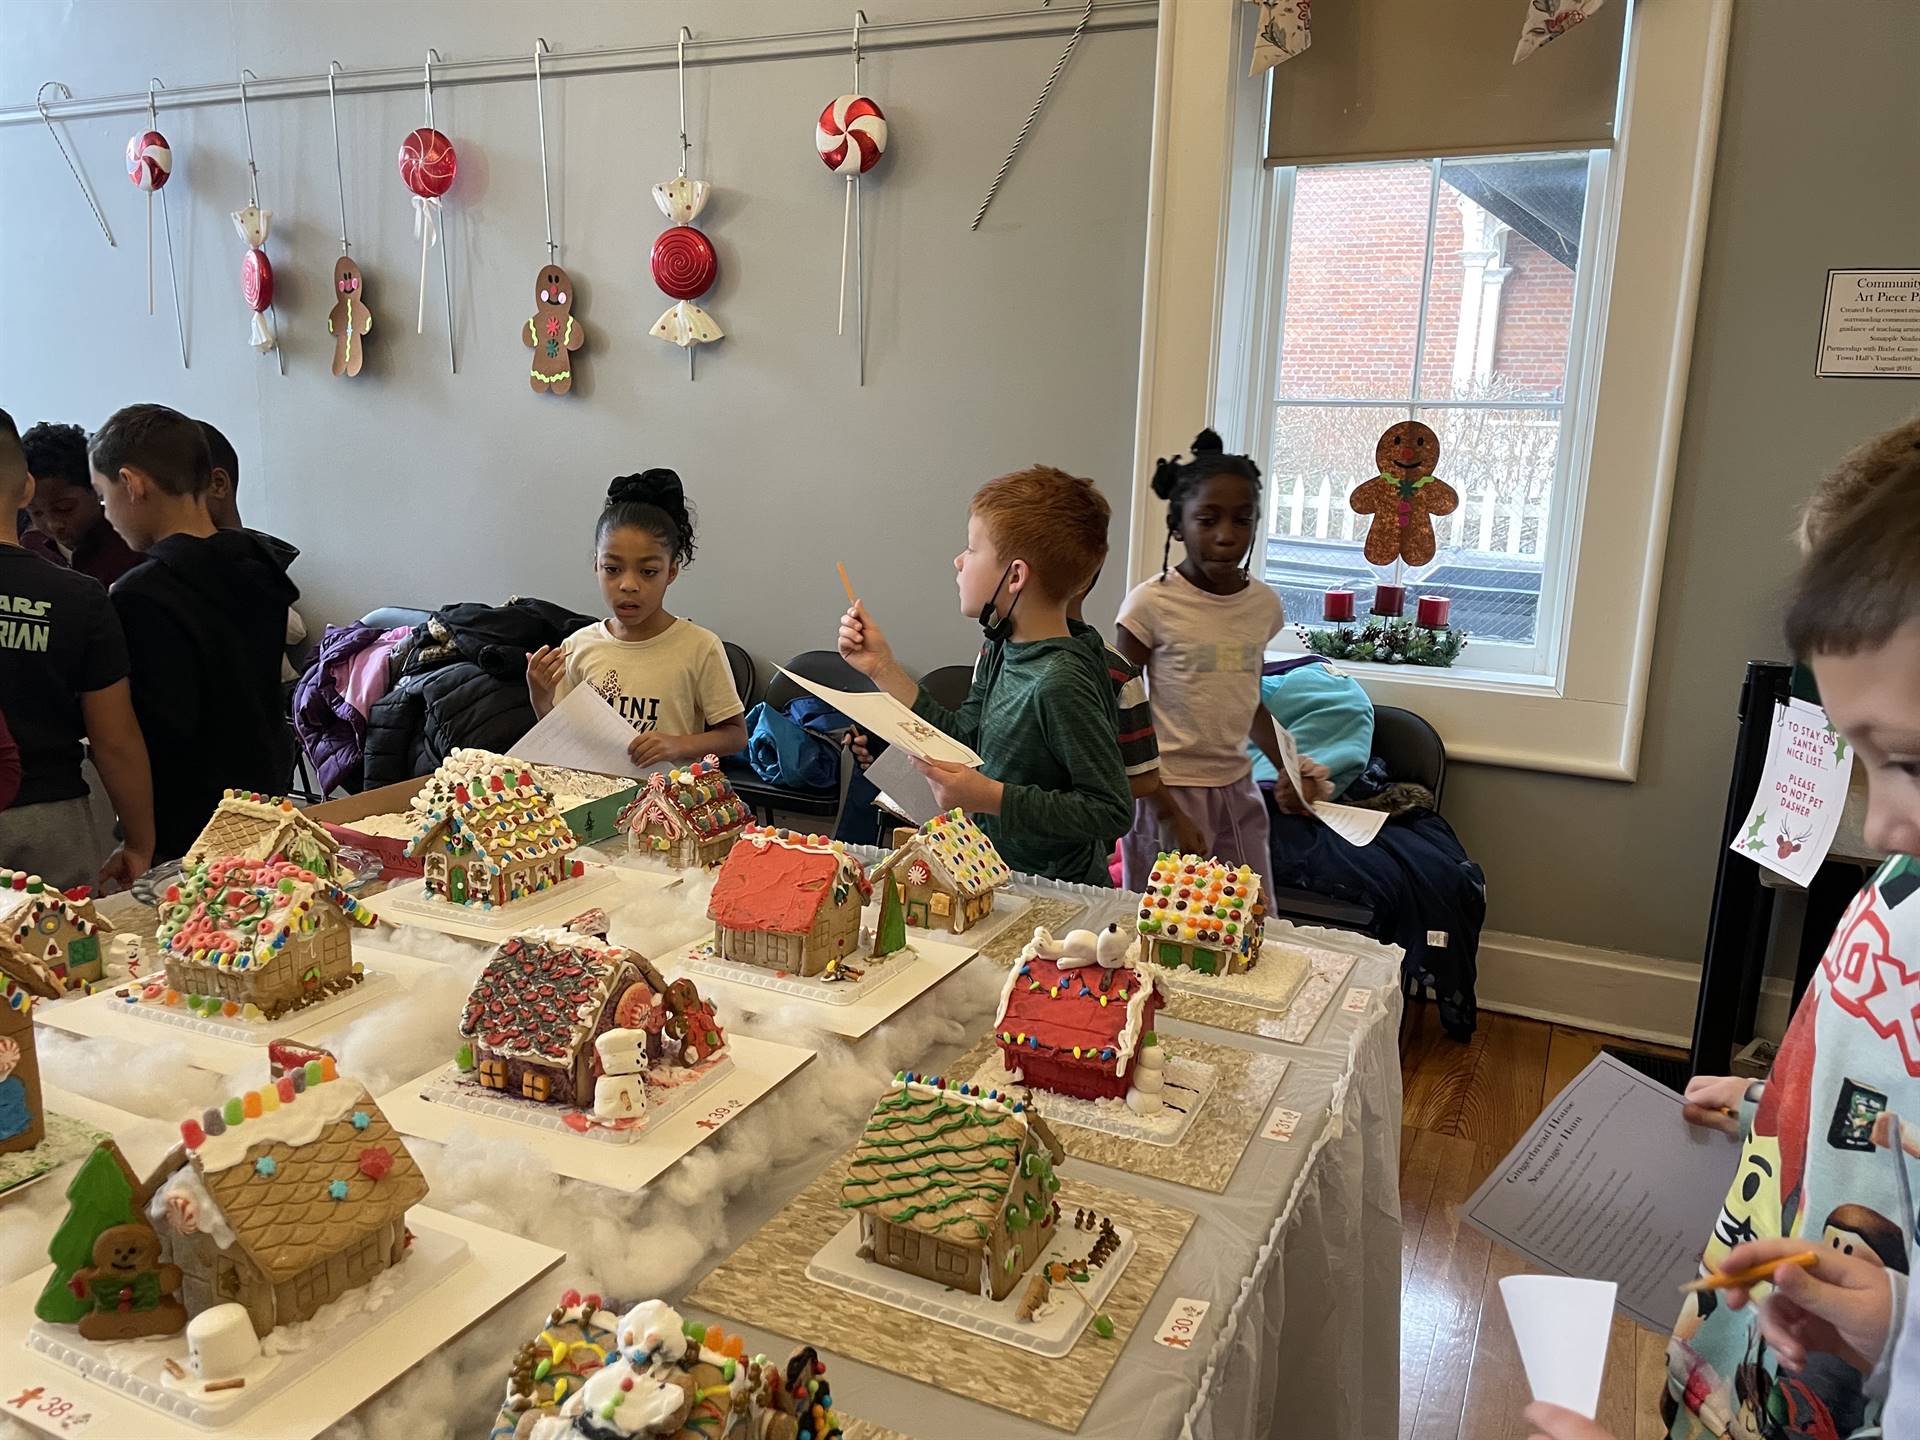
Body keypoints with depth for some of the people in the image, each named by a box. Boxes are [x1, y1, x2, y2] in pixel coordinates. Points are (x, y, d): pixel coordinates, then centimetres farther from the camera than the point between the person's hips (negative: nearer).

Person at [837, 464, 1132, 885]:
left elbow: (1112, 811, -21)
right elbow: (961, 739, 12)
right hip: (999, 877, 8)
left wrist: (992, 798, -25)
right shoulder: (1004, 649, 4)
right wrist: (882, 667, 9)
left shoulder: (1061, 684, -23)